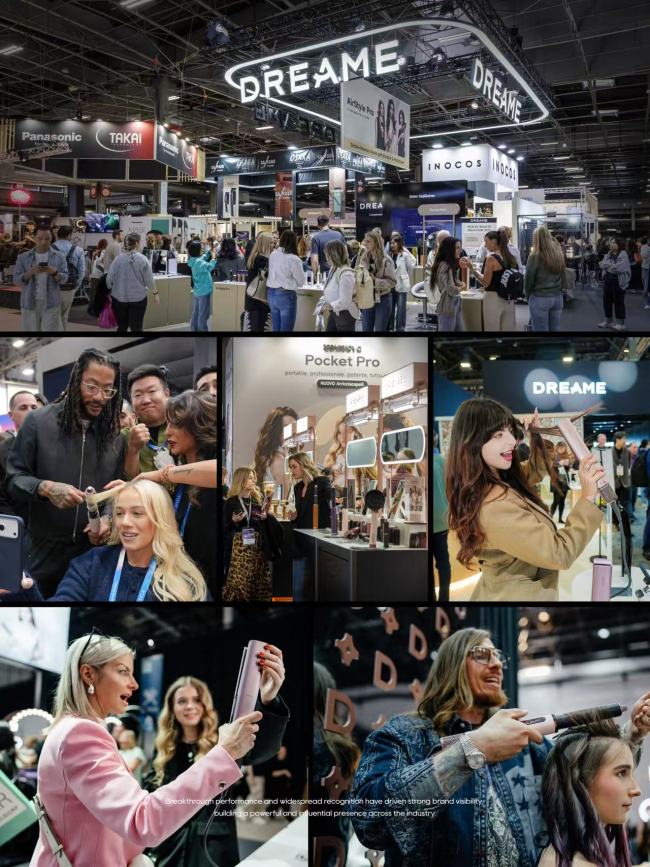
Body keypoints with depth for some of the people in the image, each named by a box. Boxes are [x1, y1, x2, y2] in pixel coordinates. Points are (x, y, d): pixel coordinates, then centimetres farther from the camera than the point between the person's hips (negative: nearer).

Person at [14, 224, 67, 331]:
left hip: (51, 303, -1)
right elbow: (16, 280, 0)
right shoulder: (23, 257, 4)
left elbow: (64, 279, -1)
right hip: (29, 303, 1)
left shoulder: (59, 257, 3)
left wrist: (54, 273, -21)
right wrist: (31, 272, -18)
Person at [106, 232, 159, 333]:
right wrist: (155, 293, 10)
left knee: (122, 327, 14)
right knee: (136, 328, 3)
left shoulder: (118, 258, -5)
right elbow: (149, 279, -5)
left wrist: (111, 291, 16)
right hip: (138, 298, -2)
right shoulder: (143, 259, -9)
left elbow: (109, 279, -2)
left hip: (119, 298, 2)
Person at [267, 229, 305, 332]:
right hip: (286, 295, -6)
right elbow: (301, 281, -5)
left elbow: (271, 274, 9)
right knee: (286, 329, -1)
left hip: (271, 294, 7)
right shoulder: (293, 259, -14)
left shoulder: (272, 255, 4)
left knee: (276, 328, 14)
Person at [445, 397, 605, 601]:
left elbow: (533, 473, 18)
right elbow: (558, 554, -30)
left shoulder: (500, 478, -4)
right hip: (515, 596, -9)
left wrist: (537, 437, 2)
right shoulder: (493, 505, -34)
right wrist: (587, 498, -31)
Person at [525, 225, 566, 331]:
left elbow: (529, 279, -7)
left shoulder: (535, 256, -13)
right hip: (558, 297, 6)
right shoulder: (558, 254, 5)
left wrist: (528, 296, 8)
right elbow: (563, 277, 14)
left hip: (540, 299, -6)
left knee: (541, 330, 1)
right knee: (555, 329, 12)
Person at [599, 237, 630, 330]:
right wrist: (605, 270, -15)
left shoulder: (623, 254, -13)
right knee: (606, 300, 12)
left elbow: (618, 268, -23)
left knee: (618, 302, -2)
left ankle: (620, 323, 7)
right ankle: (608, 321, 25)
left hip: (618, 282, -8)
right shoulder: (609, 254, 12)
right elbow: (602, 264, 7)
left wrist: (606, 267, -10)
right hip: (608, 280, 8)